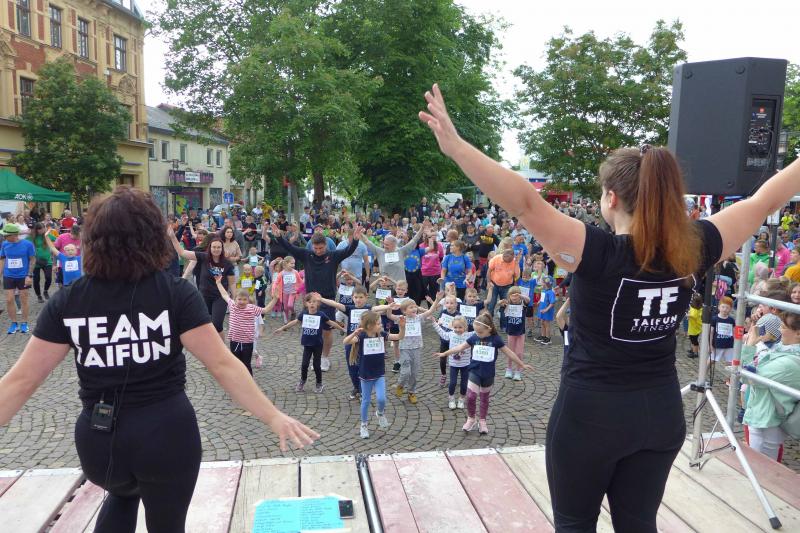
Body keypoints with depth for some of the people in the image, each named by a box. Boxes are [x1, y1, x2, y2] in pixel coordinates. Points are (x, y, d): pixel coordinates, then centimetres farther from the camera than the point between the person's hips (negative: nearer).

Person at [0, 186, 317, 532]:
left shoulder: (67, 301, -5)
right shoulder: (176, 293, -13)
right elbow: (222, 364, -18)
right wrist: (273, 417, -14)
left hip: (99, 437, 3)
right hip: (166, 432, -3)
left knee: (123, 493, 36)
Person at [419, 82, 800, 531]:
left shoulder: (599, 253, -23)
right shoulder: (694, 249, -7)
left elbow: (526, 202, -34)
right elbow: (764, 201, 6)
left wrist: (455, 145, -39)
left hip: (591, 413, -5)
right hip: (662, 412, 5)